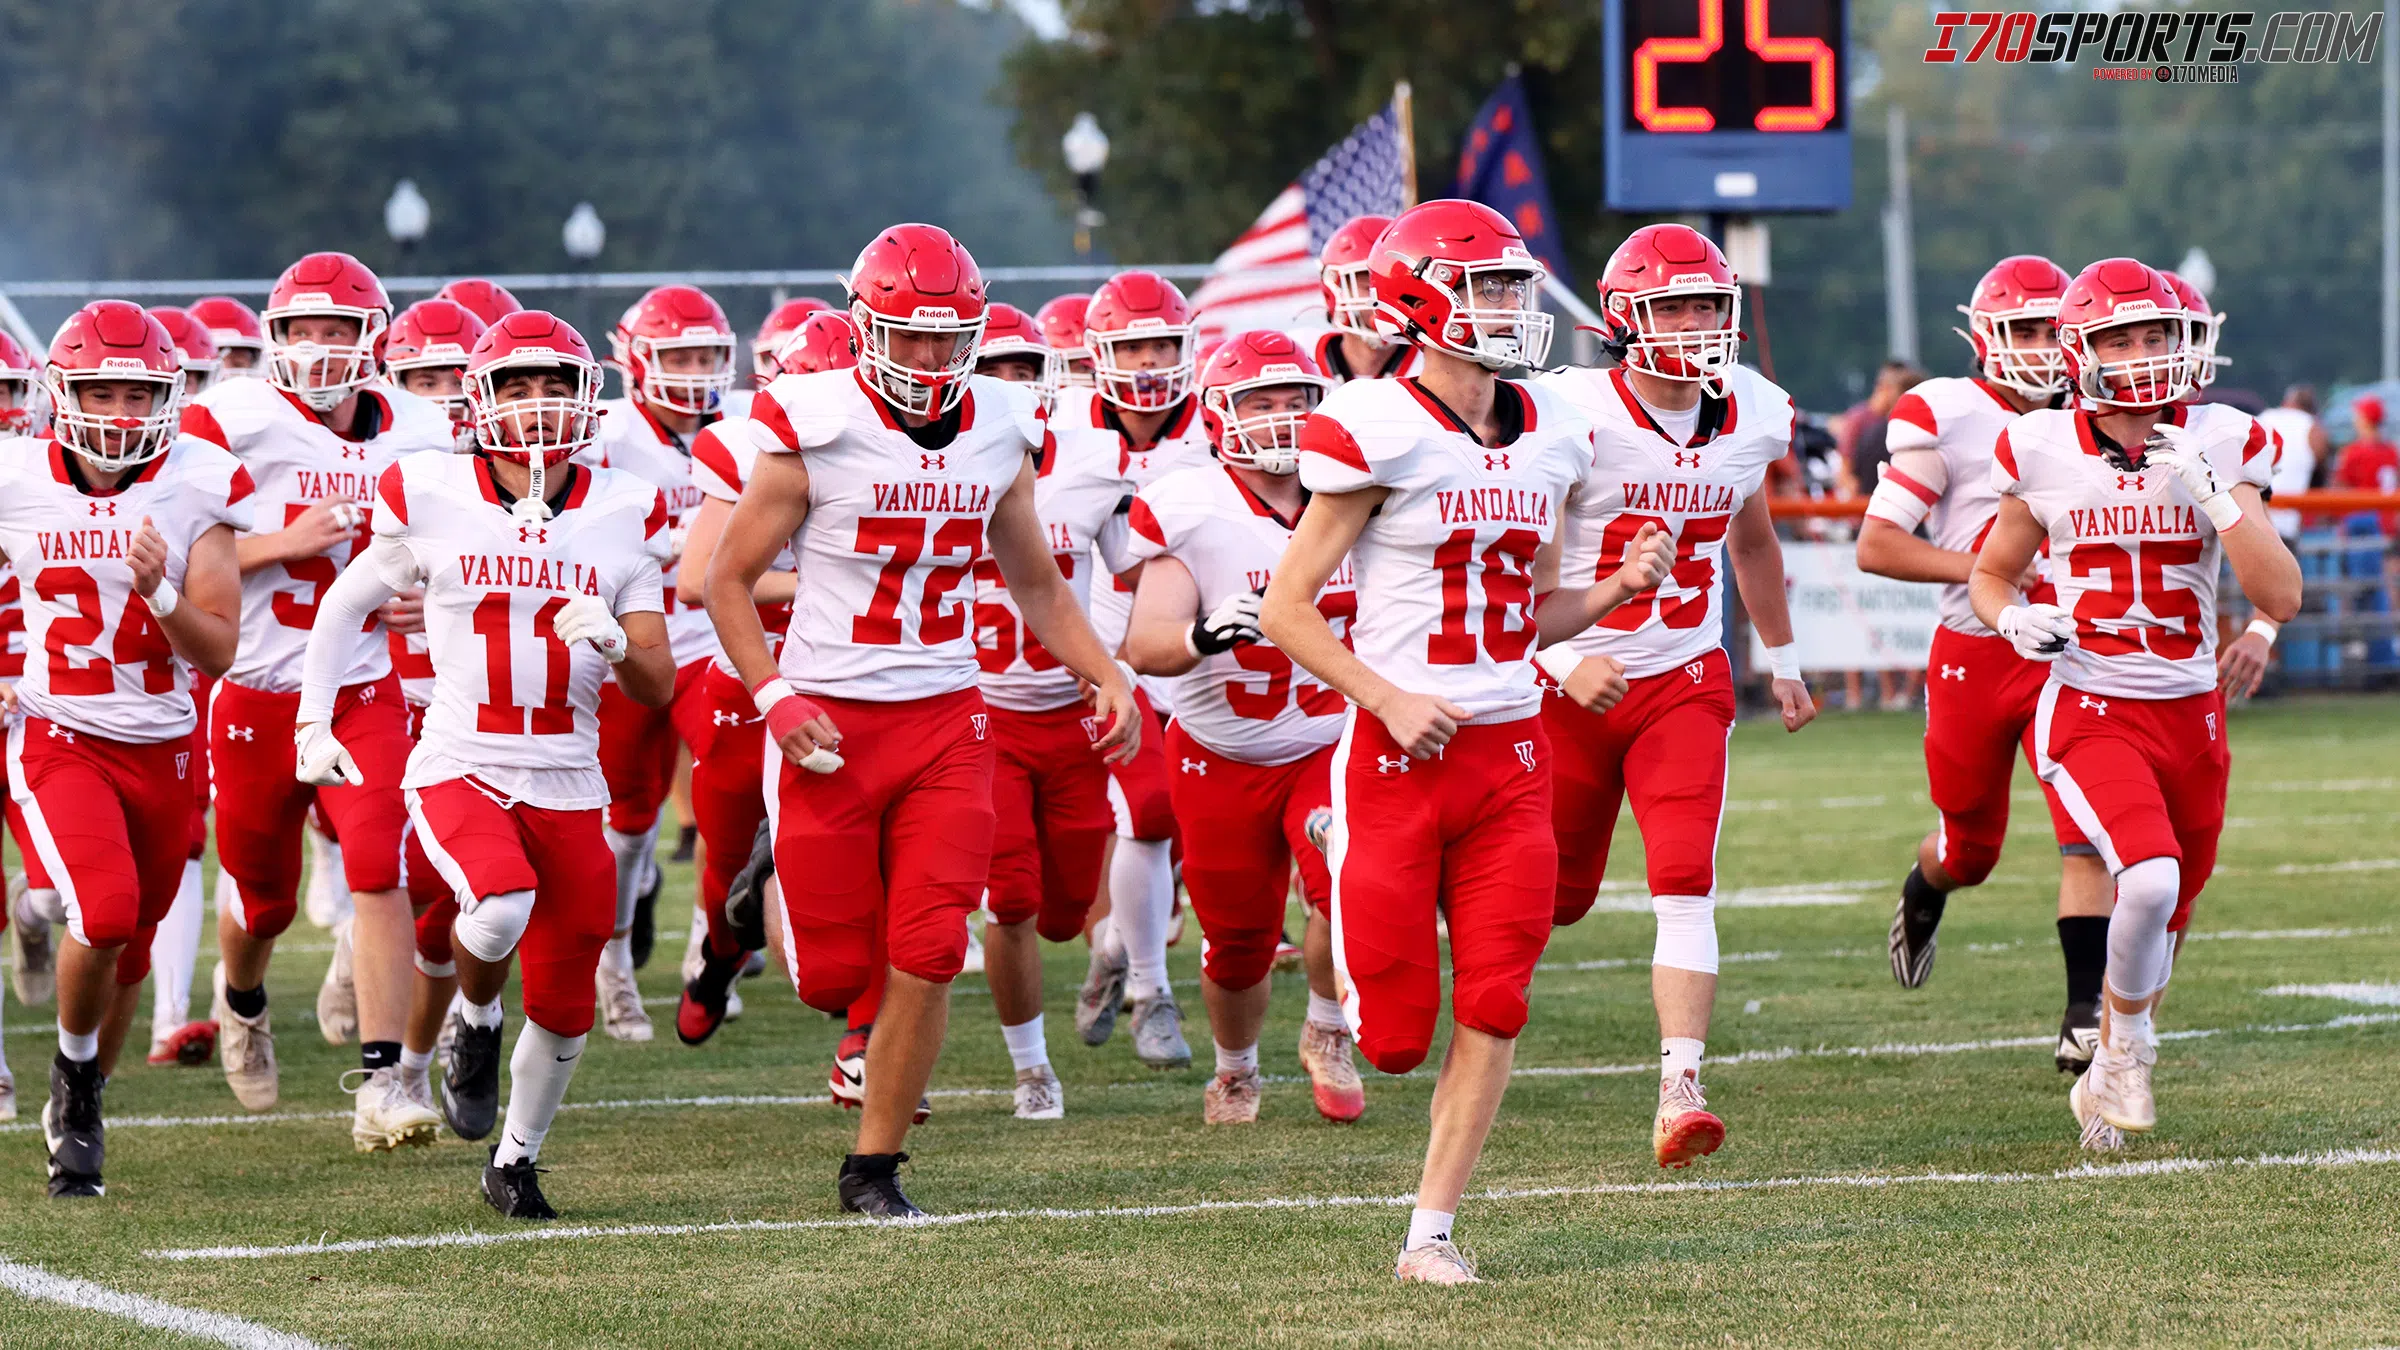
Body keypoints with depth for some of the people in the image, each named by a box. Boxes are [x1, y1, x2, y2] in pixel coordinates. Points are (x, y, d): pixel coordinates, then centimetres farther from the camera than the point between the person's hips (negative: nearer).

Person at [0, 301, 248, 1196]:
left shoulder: (194, 490, -7)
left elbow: (217, 654, -9)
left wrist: (158, 589, -26)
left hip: (162, 746, 2)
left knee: (128, 948, 14)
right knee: (104, 913, -24)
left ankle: (80, 1111, 39)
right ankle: (74, 1073, 4)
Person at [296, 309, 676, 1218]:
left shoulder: (623, 515, 1)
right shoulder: (432, 502, -4)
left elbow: (659, 691, 3)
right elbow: (345, 606, 13)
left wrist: (615, 642, -18)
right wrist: (314, 725, 6)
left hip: (569, 785, 3)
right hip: (459, 768, -3)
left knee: (563, 1005, 6)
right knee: (503, 906, -32)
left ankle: (515, 1160, 31)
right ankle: (475, 1024, 1)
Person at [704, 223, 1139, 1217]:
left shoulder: (995, 434, 5)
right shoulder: (815, 433, -9)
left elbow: (1037, 584, 19)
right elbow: (729, 581, -2)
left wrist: (1106, 677, 5)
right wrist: (776, 698, -15)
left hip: (947, 719, 3)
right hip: (831, 723, -3)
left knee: (925, 958, -7)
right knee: (836, 971, -2)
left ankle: (873, 1165, 5)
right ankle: (857, 995, 37)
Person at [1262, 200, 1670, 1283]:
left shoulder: (1548, 439, 8)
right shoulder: (1379, 434, -10)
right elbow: (1285, 607, -7)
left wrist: (1620, 588, -1)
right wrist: (1389, 701, -17)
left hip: (1511, 750, 5)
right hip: (1399, 751, -5)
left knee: (1494, 1009, -3)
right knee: (1398, 1037, -2)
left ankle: (1431, 1232, 8)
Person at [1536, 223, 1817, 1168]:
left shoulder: (1750, 418, 0)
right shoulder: (1574, 417, -17)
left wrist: (1783, 660, 28)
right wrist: (1564, 660, -24)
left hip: (1685, 681, 3)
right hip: (1571, 681, -2)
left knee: (1685, 884, -15)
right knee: (1556, 895, 11)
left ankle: (1679, 1091, -21)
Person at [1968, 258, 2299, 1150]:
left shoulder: (2220, 448, -3)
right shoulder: (2044, 453, -5)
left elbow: (2281, 599, -9)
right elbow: (1990, 575, 12)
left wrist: (2214, 497, -20)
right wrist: (2015, 618, -11)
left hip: (2190, 714, 3)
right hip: (2089, 711, -3)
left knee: (2162, 927, 12)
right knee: (2150, 878, -28)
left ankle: (2105, 1082, 37)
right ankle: (2128, 1046, -2)